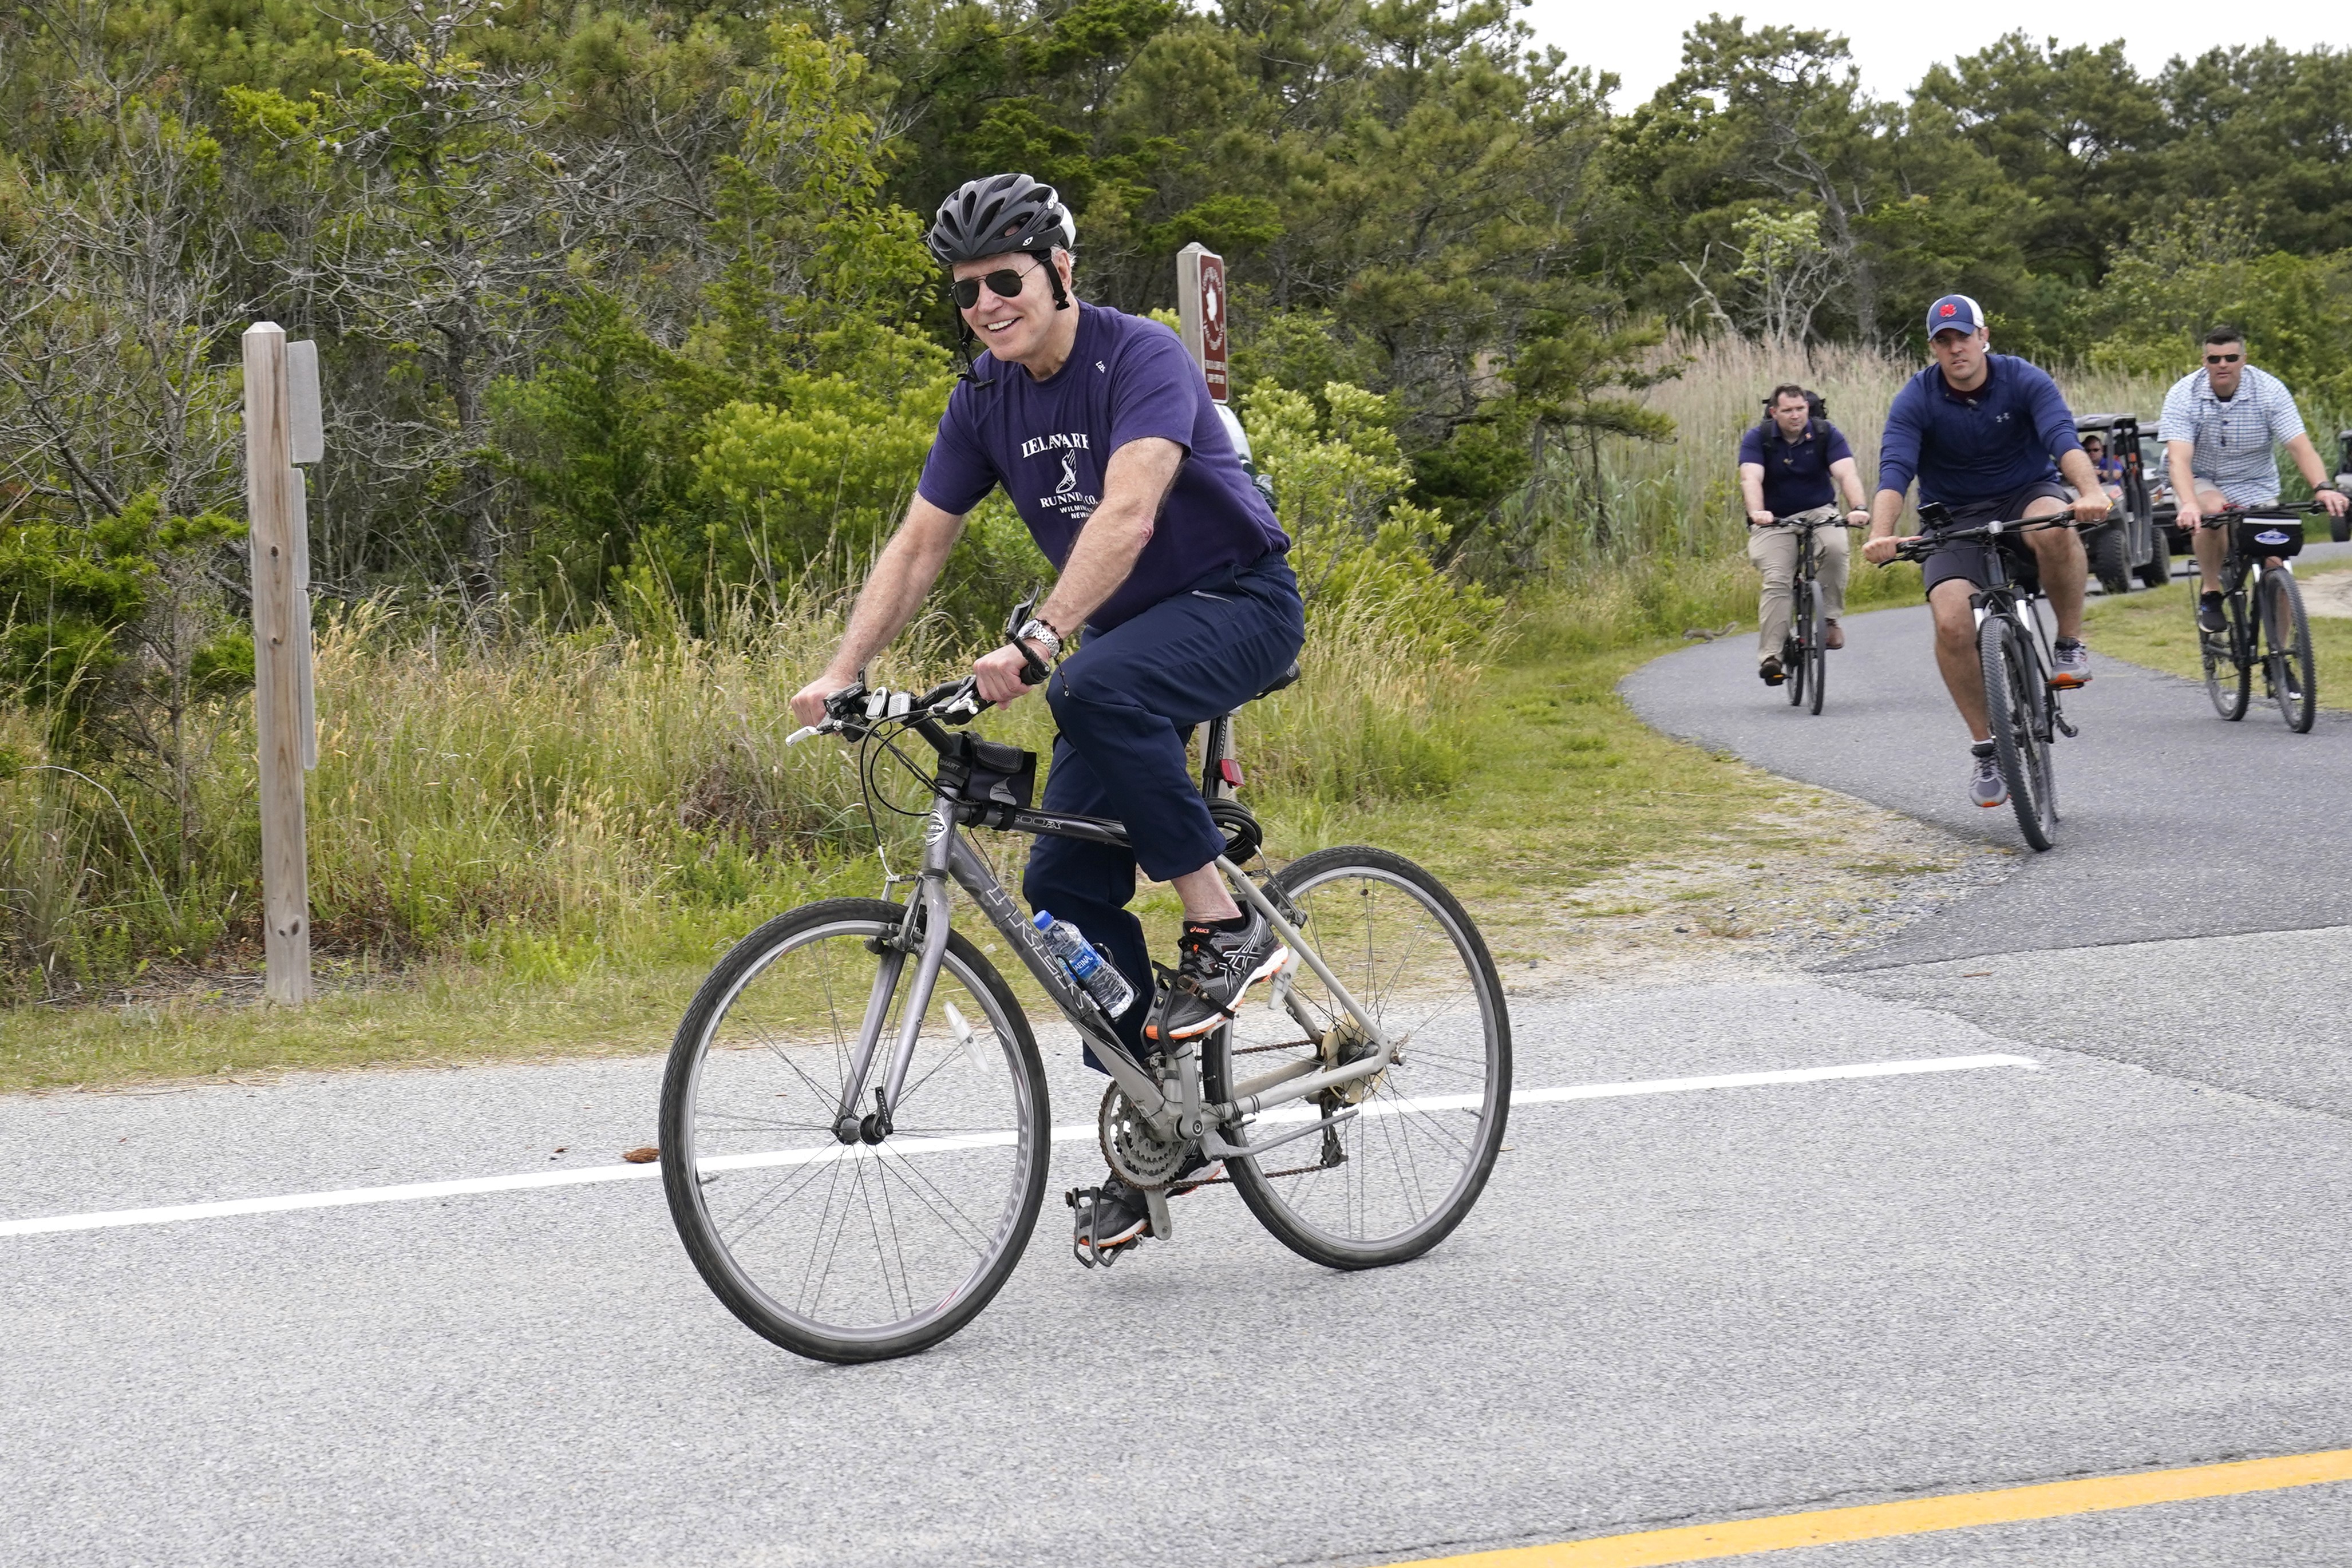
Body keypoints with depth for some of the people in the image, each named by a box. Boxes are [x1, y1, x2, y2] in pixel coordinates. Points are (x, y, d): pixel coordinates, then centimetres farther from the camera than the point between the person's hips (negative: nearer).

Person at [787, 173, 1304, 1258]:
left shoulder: (1142, 358, -22)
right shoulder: (987, 400, 0)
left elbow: (1126, 517, -36)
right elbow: (918, 545, 2)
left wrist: (1038, 641, -47)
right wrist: (841, 673, -10)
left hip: (1240, 604, -7)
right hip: (1127, 634, 7)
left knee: (1095, 690, -38)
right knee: (1065, 880, -3)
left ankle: (1226, 926, -22)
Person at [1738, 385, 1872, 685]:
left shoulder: (1826, 434, -8)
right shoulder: (1758, 438, -9)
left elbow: (1846, 474, -19)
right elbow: (1751, 478, -23)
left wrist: (1858, 508, -39)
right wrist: (1756, 512, -44)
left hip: (1818, 513, 1)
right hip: (1774, 520, -1)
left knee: (1835, 547, -32)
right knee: (1776, 582, -21)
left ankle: (1829, 620, -16)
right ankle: (1770, 657, -20)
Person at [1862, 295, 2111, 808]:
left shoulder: (2024, 381, -12)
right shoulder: (1916, 400, -11)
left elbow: (2063, 438, -27)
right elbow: (1894, 470, -24)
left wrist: (2090, 492, -48)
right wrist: (1881, 536, -43)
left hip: (2026, 496, -1)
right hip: (1955, 518, 1)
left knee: (2055, 528, -39)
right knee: (1952, 623, -23)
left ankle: (2070, 645, -15)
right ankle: (1984, 748, -6)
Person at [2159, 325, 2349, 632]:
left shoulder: (2270, 391, -13)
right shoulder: (2184, 395, -17)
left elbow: (2299, 445, -21)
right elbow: (2178, 457, -29)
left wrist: (2323, 487, -40)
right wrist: (2189, 504, -47)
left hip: (2255, 486, 2)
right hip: (2200, 483, -2)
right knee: (2213, 509, -37)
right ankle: (2210, 594, -19)